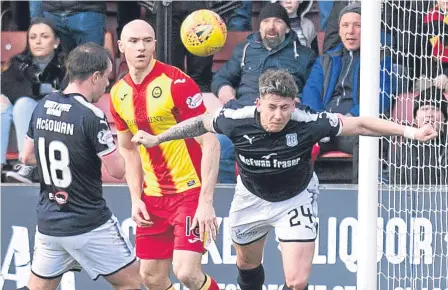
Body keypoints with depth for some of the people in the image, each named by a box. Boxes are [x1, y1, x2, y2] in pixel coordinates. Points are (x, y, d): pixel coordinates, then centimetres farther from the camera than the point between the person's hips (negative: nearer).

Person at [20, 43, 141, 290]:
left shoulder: (42, 108, 3)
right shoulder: (91, 116, -18)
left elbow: (27, 156, 16)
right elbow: (117, 170, -15)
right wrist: (112, 147, 5)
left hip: (48, 223, 6)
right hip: (89, 226, -6)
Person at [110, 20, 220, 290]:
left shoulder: (177, 82, -16)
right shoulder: (119, 93, 4)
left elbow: (210, 142, -16)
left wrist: (206, 202, -21)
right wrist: (136, 198, 6)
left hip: (190, 190, -6)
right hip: (153, 196, 6)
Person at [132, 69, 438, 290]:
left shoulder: (308, 123, -34)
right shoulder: (237, 120, -30)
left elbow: (360, 124, -26)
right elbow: (201, 122, -9)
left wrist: (408, 131, -33)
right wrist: (157, 138, -1)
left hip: (296, 200, -2)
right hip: (252, 198, 2)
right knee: (248, 265, 25)